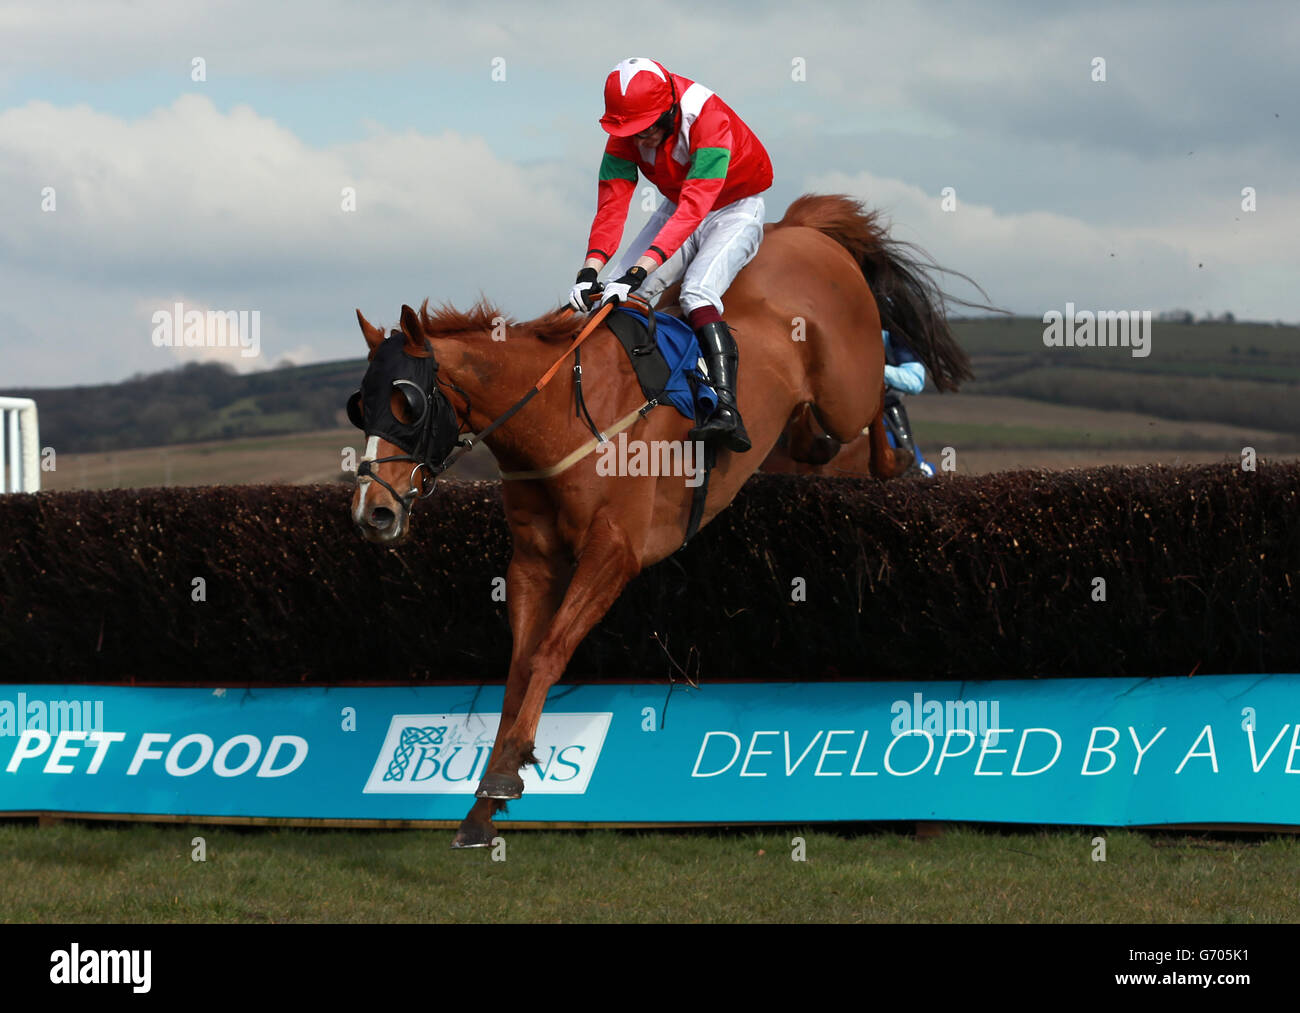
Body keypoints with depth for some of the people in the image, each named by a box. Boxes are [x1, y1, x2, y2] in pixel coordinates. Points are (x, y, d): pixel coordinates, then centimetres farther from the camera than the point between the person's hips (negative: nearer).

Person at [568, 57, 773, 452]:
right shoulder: (626, 131, -15)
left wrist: (638, 272, -49)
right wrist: (590, 270, -37)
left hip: (735, 210, -6)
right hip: (677, 209, 6)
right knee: (618, 296, -12)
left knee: (697, 293, -31)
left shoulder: (709, 121, -34)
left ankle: (728, 413, -42)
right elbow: (611, 204, -21)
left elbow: (692, 209, -41)